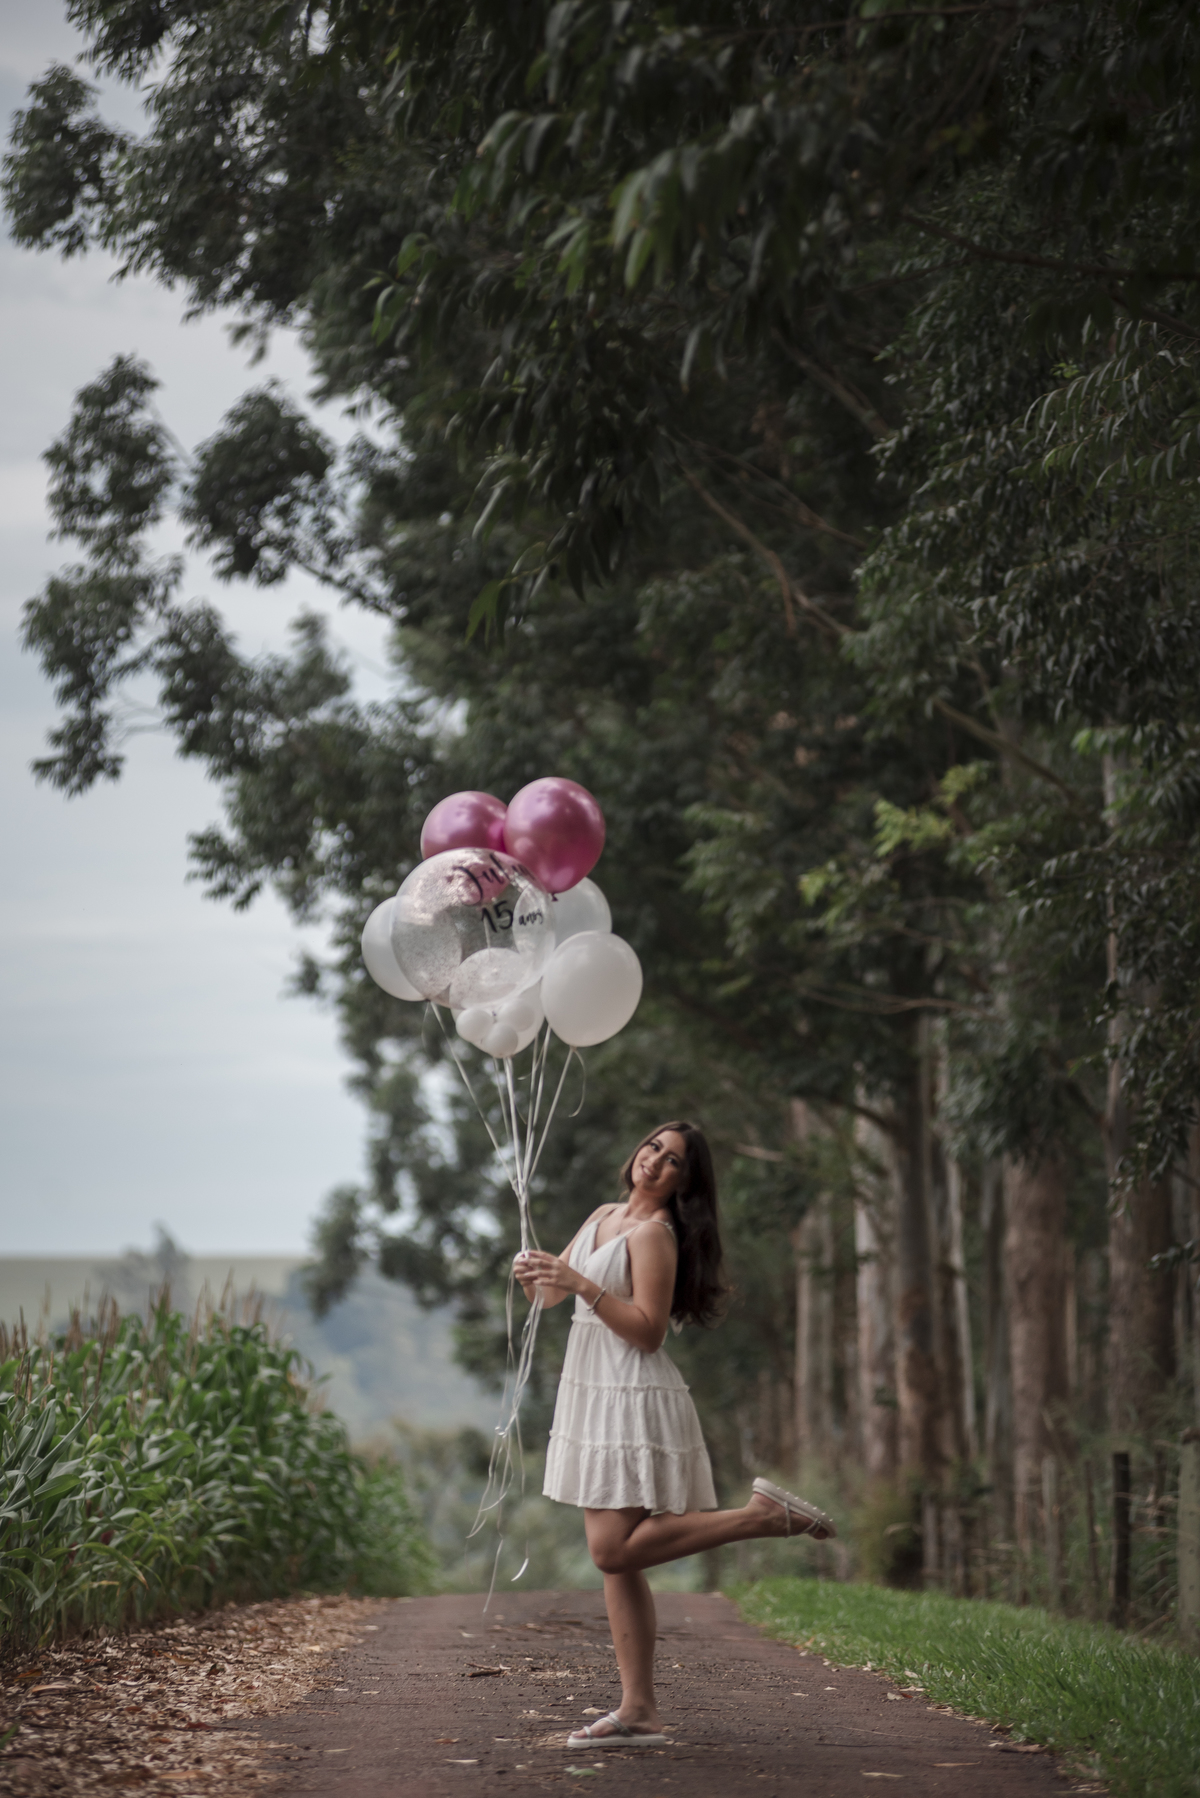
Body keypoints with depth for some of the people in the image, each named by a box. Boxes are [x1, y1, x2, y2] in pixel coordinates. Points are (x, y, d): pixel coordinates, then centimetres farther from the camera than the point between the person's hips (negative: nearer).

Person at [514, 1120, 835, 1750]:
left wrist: (582, 1285, -23)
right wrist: (533, 1273, -3)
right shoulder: (605, 1216, 15)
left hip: (632, 1402, -9)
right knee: (615, 1560, 5)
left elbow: (648, 1331, -18)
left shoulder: (654, 1234, -12)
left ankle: (764, 1514, -7)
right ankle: (638, 1712, 6)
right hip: (595, 1396, 9)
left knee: (614, 1552, -15)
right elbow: (550, 1293, 19)